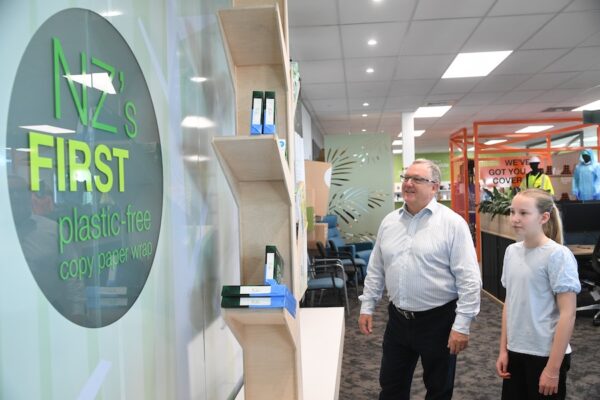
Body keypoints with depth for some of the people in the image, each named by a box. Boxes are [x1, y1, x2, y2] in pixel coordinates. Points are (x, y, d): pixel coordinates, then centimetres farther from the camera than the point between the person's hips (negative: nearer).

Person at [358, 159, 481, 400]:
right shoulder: (389, 222, 5)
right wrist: (367, 307, 8)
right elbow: (375, 270, 11)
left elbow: (469, 279, -14)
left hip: (438, 320, -4)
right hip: (397, 319, 5)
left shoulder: (452, 223, -12)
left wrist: (462, 325, -16)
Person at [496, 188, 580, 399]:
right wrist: (503, 349, 8)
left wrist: (553, 368, -15)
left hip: (546, 355, -5)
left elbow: (567, 314, -16)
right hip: (515, 352, 5)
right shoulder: (512, 251, 2)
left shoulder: (558, 256, -16)